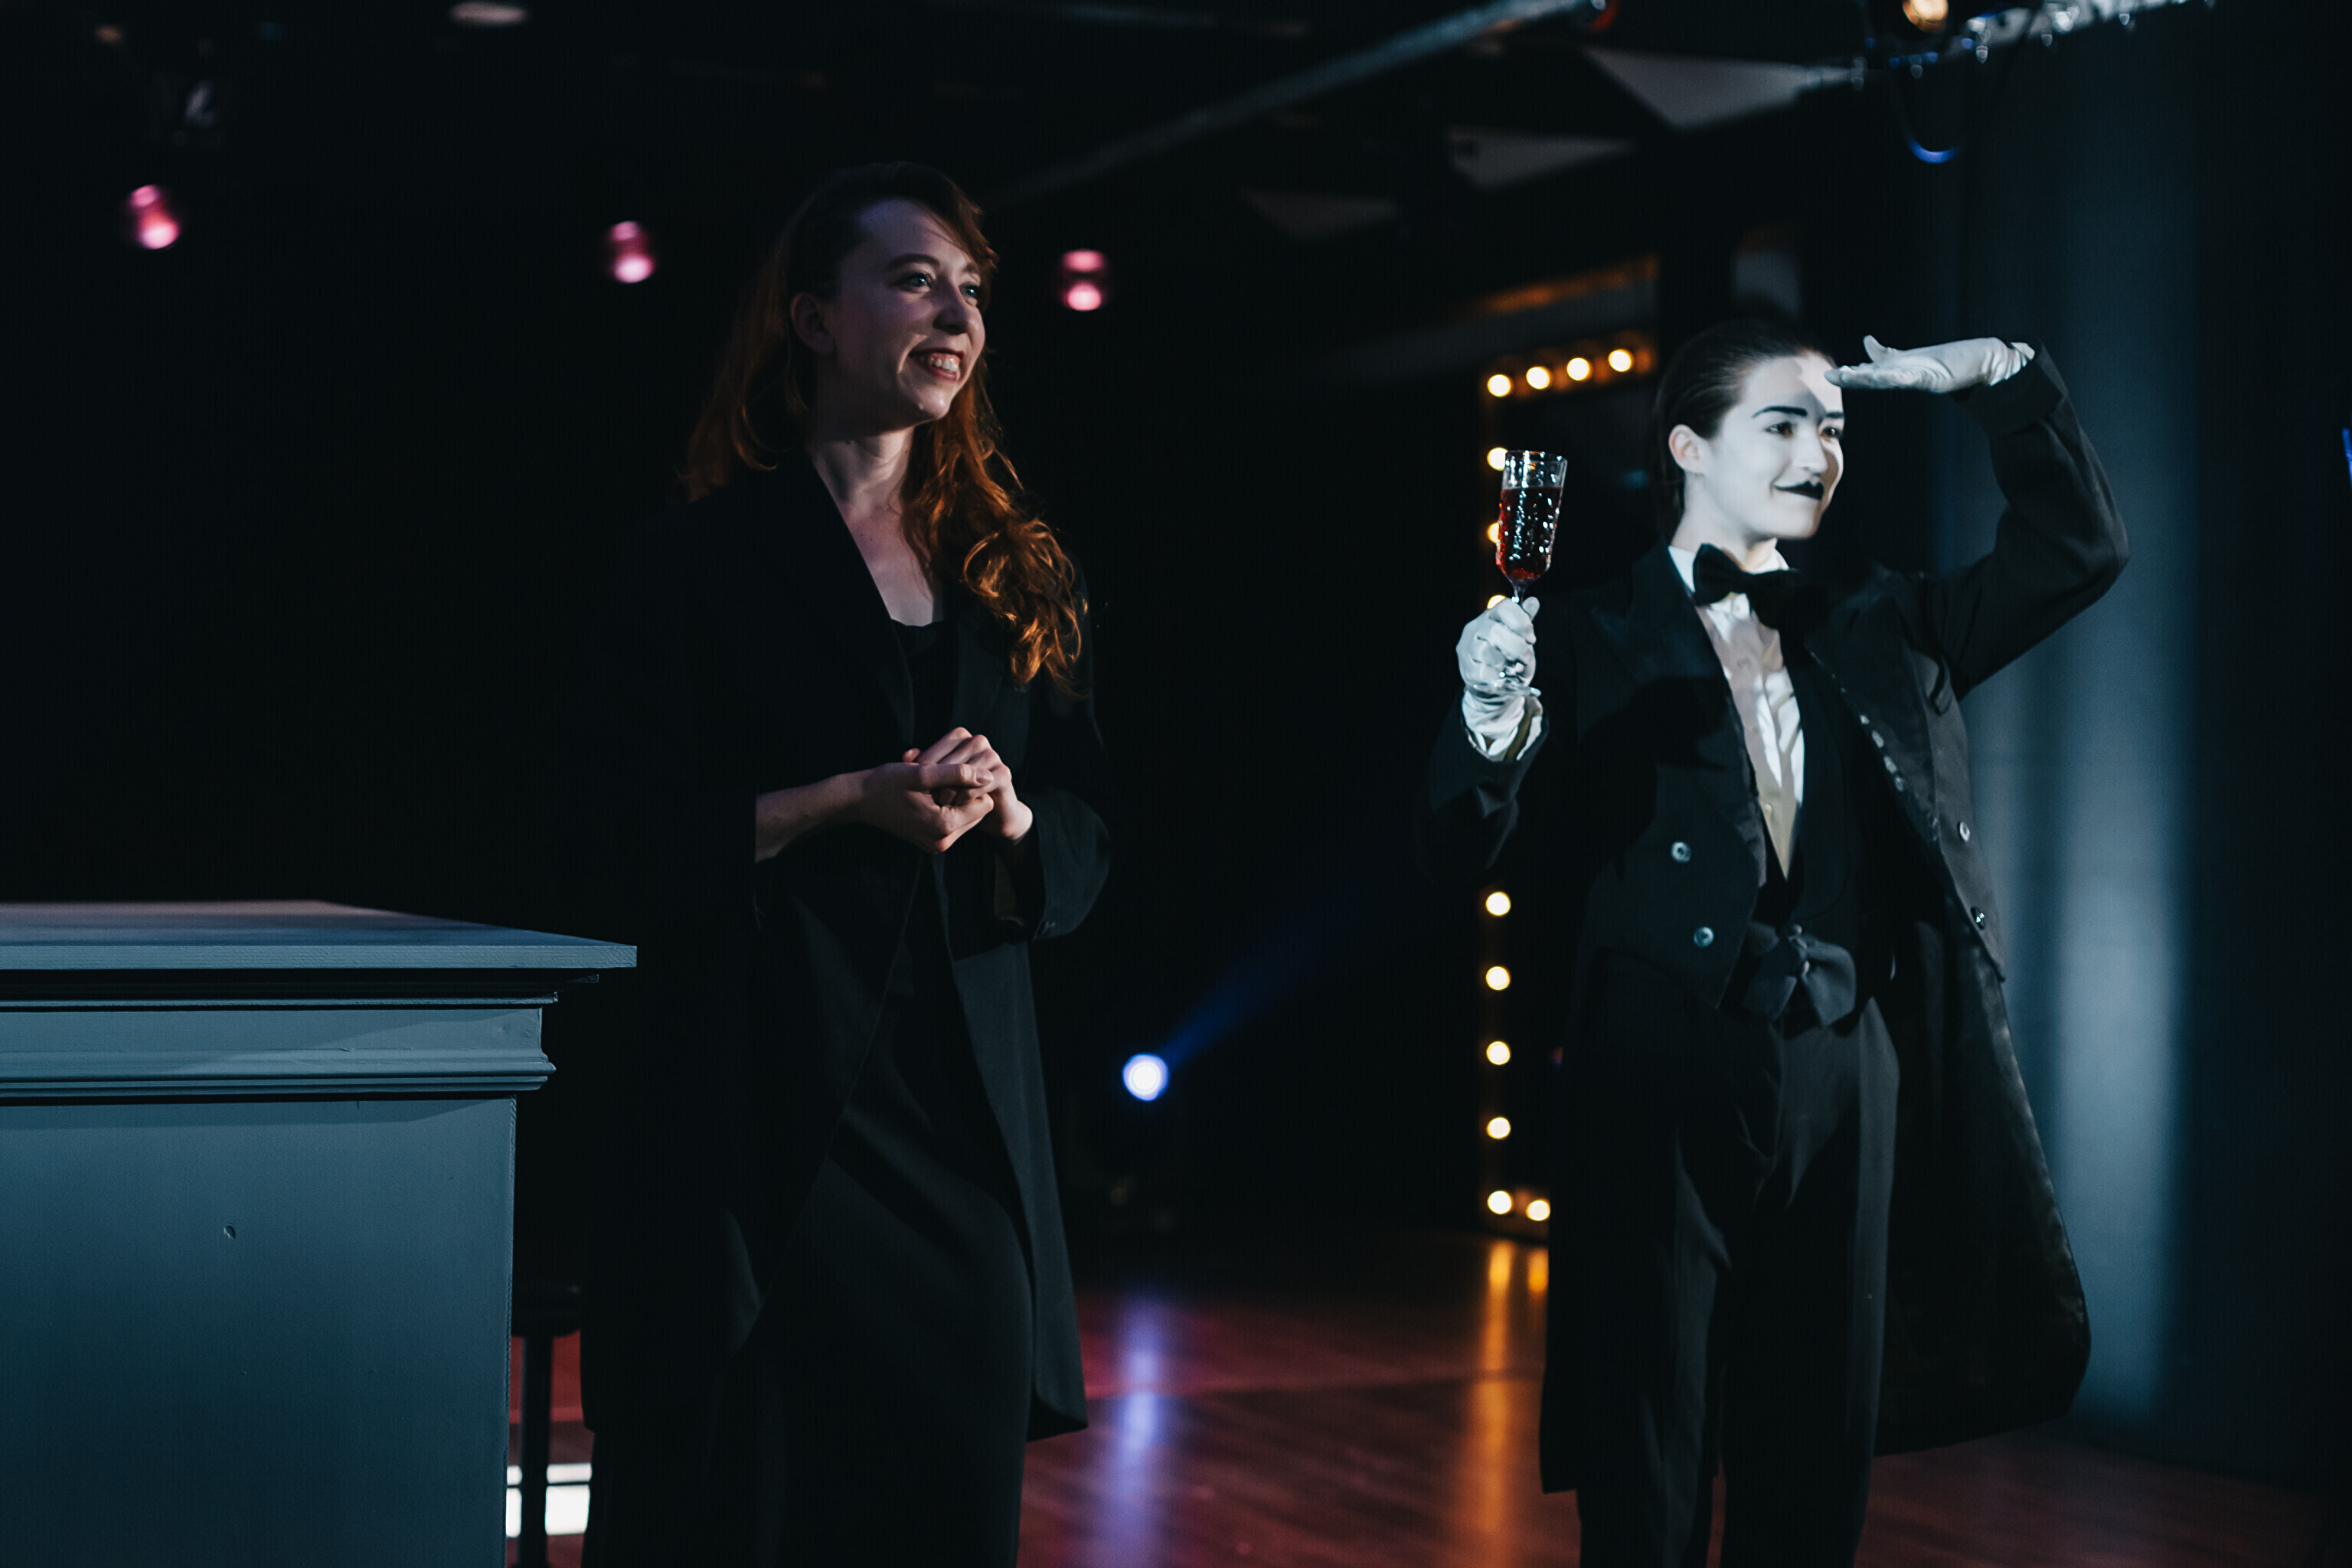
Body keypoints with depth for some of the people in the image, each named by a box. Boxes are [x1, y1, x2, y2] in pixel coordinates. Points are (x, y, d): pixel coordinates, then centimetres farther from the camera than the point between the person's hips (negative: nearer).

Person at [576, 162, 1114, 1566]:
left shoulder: (1019, 576, 14)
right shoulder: (706, 566, 0)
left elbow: (1089, 840, 13)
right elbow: (643, 841, -5)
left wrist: (1006, 811, -8)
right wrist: (850, 801, -17)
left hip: (964, 1104, 4)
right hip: (764, 1107, -4)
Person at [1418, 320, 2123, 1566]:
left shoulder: (1873, 635, 12)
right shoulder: (1593, 642, -1)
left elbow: (2075, 554, 15)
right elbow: (1471, 848, -7)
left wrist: (2005, 381, 4)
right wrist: (1494, 726, -28)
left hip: (1846, 1088, 4)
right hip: (1667, 1082, -4)